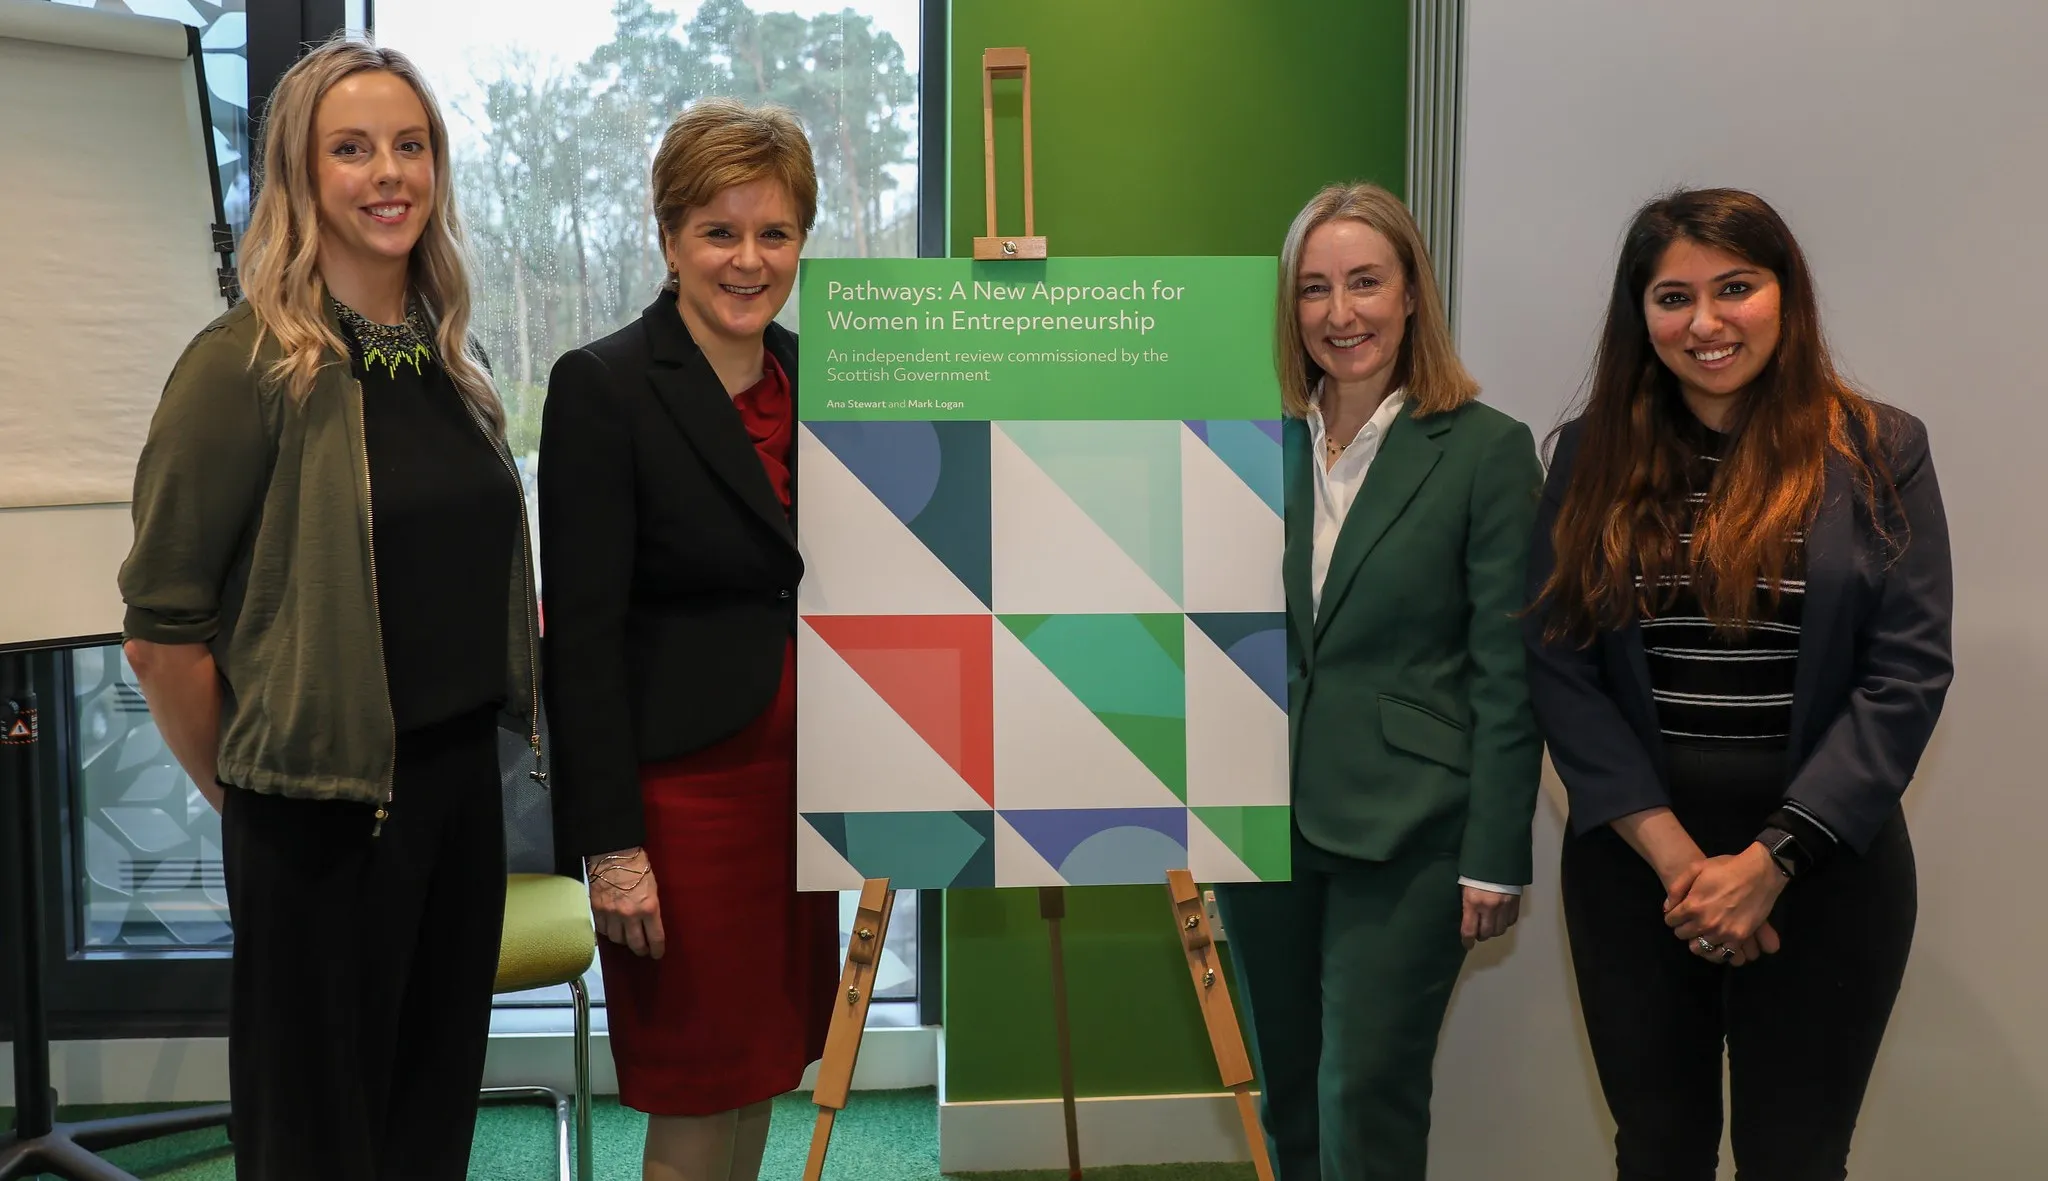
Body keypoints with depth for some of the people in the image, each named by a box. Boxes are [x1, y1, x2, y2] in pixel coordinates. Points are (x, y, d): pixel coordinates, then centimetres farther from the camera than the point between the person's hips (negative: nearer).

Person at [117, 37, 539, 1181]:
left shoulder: (450, 357, 8)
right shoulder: (245, 364, -13)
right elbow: (163, 627, -13)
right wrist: (241, 788, -4)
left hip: (465, 780, 6)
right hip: (324, 813, -6)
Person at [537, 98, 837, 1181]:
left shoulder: (808, 377, 7)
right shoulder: (601, 386, -12)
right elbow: (582, 631, -15)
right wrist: (611, 845, -16)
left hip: (796, 769, 6)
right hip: (681, 779, -6)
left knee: (763, 1066, 16)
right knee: (699, 1093, 5)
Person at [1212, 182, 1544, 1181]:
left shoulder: (1487, 450, -6)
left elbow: (1506, 673, -7)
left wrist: (1496, 856, -9)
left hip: (1407, 831, -4)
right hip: (1264, 822, 5)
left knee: (1366, 1096, -2)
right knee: (1287, 1090, 15)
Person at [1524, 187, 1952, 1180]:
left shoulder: (1879, 454, -2)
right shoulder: (1593, 455, 2)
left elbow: (1906, 675, -7)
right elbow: (1557, 664, -2)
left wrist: (1770, 860, -14)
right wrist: (1671, 850, -11)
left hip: (1822, 865, -1)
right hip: (1631, 858, 2)